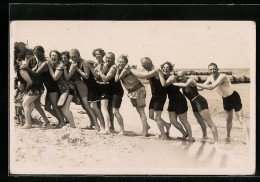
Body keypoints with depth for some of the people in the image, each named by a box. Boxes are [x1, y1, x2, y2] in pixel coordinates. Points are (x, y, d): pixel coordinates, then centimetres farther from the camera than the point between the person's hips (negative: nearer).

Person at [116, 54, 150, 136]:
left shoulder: (125, 70, -20)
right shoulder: (121, 70, 6)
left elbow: (117, 79, -18)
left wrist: (117, 70, -11)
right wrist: (118, 69, 4)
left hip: (138, 90, -9)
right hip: (131, 92, 9)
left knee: (141, 110, -5)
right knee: (138, 110, 17)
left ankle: (144, 131, -2)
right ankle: (146, 126, 30)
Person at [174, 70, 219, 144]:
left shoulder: (190, 80, -14)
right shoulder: (182, 83, 10)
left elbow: (185, 85, -34)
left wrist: (174, 83, -28)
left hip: (200, 102, -10)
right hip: (194, 105, 10)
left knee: (209, 122, -12)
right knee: (200, 122, 27)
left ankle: (216, 140, -14)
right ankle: (205, 136, 46)